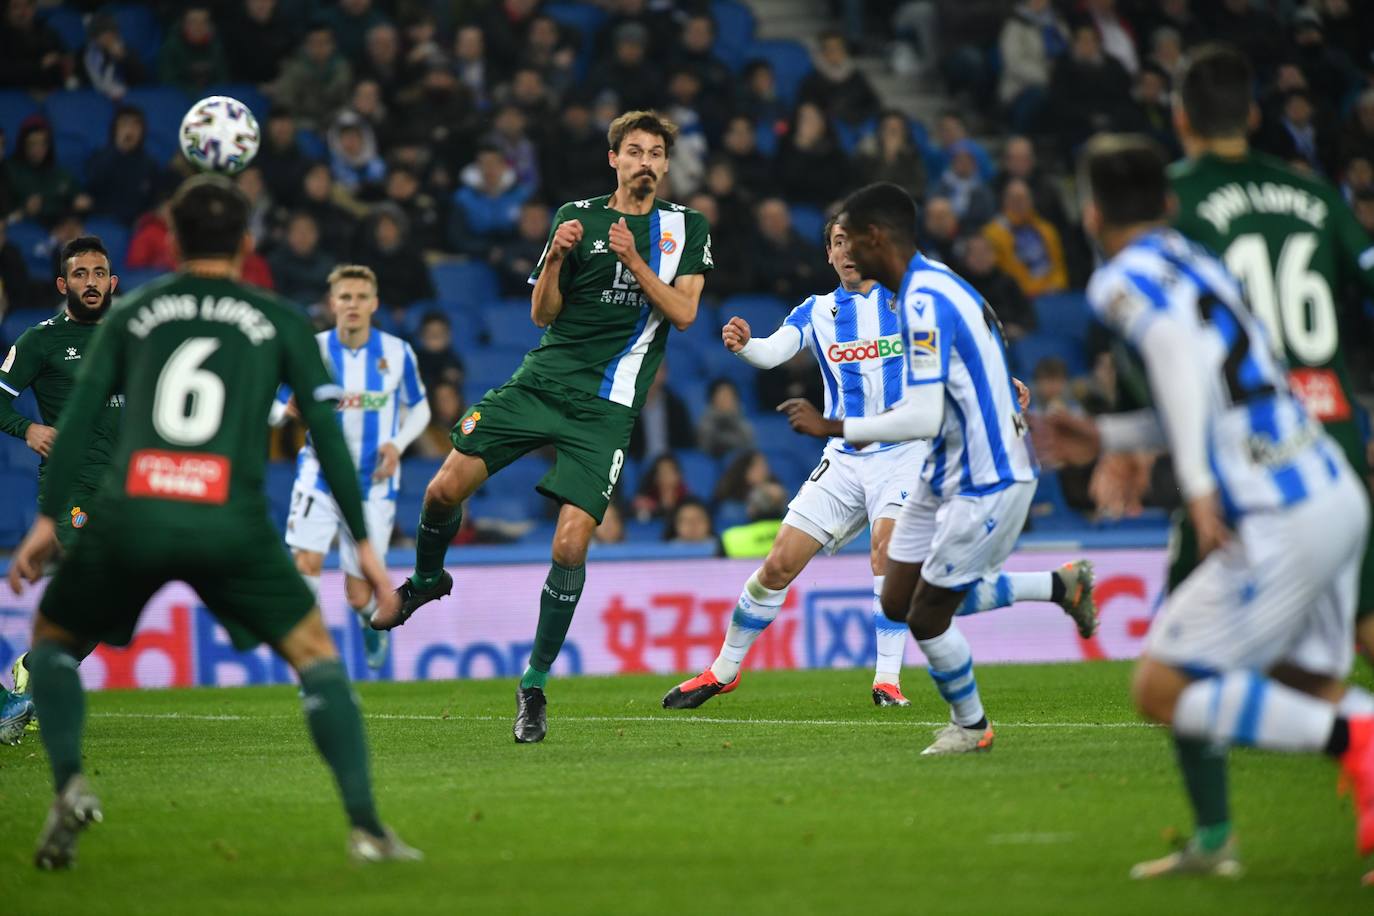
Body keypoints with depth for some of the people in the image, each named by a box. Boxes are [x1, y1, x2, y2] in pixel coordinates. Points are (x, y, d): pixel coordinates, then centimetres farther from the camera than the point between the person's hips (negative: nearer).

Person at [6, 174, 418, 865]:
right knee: (315, 654, 15)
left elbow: (80, 414, 9)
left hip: (130, 517, 1)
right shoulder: (280, 322, 15)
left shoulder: (132, 314, 19)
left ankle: (70, 787, 0)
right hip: (231, 523, -1)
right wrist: (362, 542, 12)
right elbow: (327, 433, 9)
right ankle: (365, 827, 3)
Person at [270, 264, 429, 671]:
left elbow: (419, 408, 10)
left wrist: (398, 443, -9)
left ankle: (373, 621, 40)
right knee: (306, 564, -24)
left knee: (359, 596, 2)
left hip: (373, 483, 0)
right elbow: (274, 408, -1)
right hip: (320, 475, 0)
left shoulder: (397, 352, -3)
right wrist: (287, 409, -26)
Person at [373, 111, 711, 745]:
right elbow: (543, 313, 5)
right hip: (541, 380, 2)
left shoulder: (687, 228, 8)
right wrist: (557, 256, -13)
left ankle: (535, 684, 2)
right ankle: (426, 580, 22)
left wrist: (633, 260, -12)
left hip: (605, 407, -2)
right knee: (446, 487, -11)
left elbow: (684, 313, -2)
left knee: (570, 544, -13)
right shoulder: (577, 216, 8)